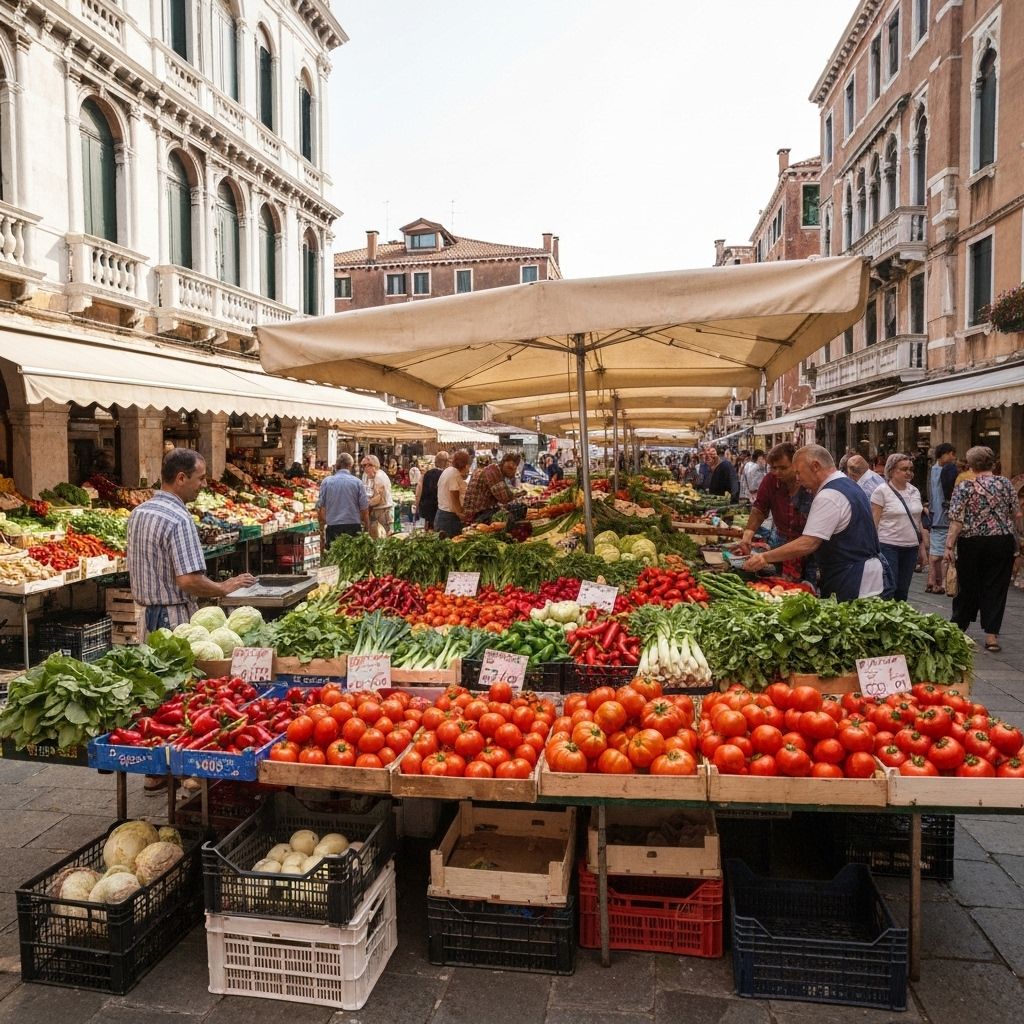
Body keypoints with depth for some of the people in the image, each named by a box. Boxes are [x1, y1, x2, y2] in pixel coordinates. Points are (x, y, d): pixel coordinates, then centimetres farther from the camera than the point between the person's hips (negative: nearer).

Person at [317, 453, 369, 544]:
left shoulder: (326, 482, 1)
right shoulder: (357, 482, -2)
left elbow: (320, 507, 5)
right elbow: (364, 508, -1)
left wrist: (322, 526, 19)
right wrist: (367, 528, 11)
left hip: (333, 527, 1)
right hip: (353, 526, -1)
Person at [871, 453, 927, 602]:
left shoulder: (915, 491, 11)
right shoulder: (881, 491, -8)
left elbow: (918, 522, 17)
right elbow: (874, 523, -10)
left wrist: (922, 547, 14)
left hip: (911, 548, 6)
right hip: (889, 547, -6)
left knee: (902, 592, 11)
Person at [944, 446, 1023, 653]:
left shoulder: (963, 487, -6)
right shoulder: (1005, 484, 1)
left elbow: (956, 520, -11)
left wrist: (949, 545, -9)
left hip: (971, 544, -1)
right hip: (1002, 543, 1)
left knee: (968, 587, 13)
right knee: (995, 588, 5)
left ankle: (958, 628, 26)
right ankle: (991, 635, 3)